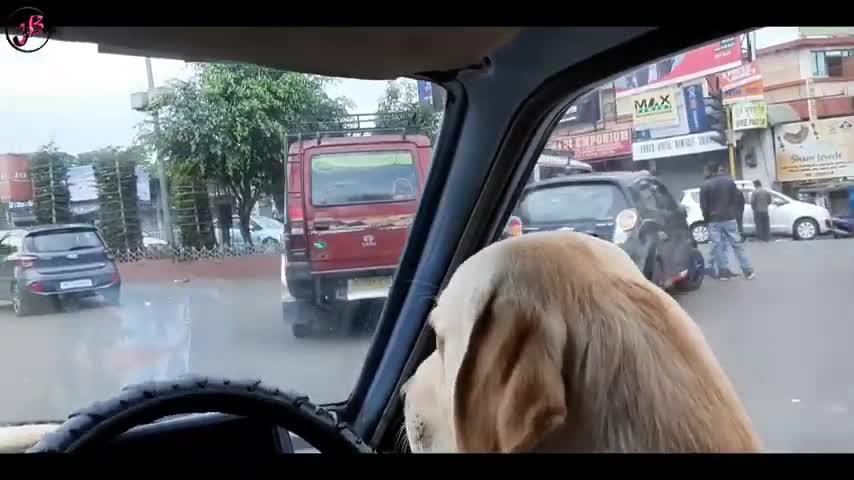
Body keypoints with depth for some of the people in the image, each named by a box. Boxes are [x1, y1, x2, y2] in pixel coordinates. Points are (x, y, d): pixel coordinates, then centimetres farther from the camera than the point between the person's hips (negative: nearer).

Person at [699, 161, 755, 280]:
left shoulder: (705, 185, -5)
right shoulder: (730, 180, 5)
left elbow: (703, 206, -5)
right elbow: (738, 199, 6)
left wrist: (707, 219, 7)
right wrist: (736, 214, 14)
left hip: (714, 220, -3)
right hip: (730, 218, 3)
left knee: (718, 246, 3)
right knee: (737, 244, 6)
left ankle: (724, 271, 2)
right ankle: (748, 271, 5)